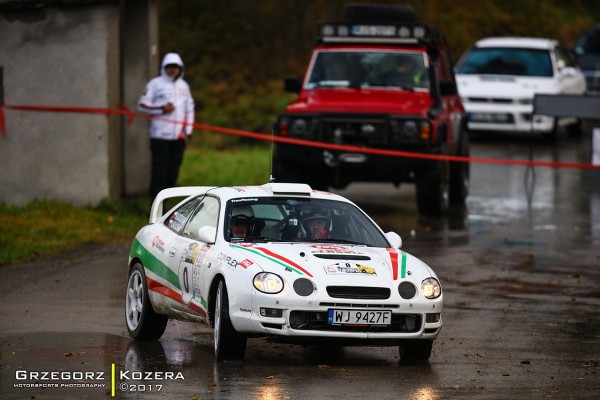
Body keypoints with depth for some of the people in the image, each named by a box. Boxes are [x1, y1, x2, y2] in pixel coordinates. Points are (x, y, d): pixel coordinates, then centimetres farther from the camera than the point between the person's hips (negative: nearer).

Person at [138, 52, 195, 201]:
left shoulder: (183, 86, 16)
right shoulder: (155, 84, 0)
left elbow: (189, 109, 20)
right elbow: (142, 105, -2)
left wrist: (188, 131, 11)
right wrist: (162, 109, -14)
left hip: (179, 137, 5)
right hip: (160, 135, -5)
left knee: (173, 171, 5)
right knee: (160, 170, -10)